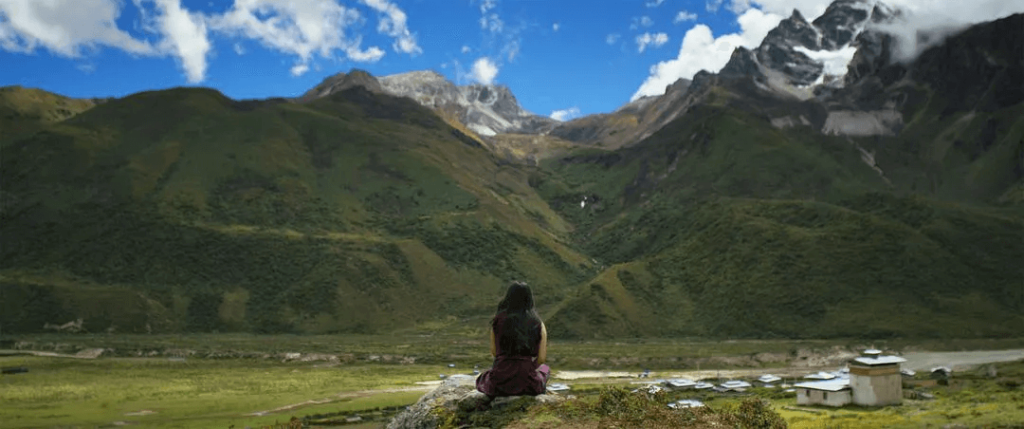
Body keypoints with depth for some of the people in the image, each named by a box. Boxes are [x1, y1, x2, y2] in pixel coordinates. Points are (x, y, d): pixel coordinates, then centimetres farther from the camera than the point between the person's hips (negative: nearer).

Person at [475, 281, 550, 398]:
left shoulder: (498, 319, -4)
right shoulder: (538, 324, -1)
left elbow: (494, 351, 3)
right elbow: (541, 358, -1)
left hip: (500, 382, 1)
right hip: (527, 384, -1)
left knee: (482, 379, 38)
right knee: (544, 368, 36)